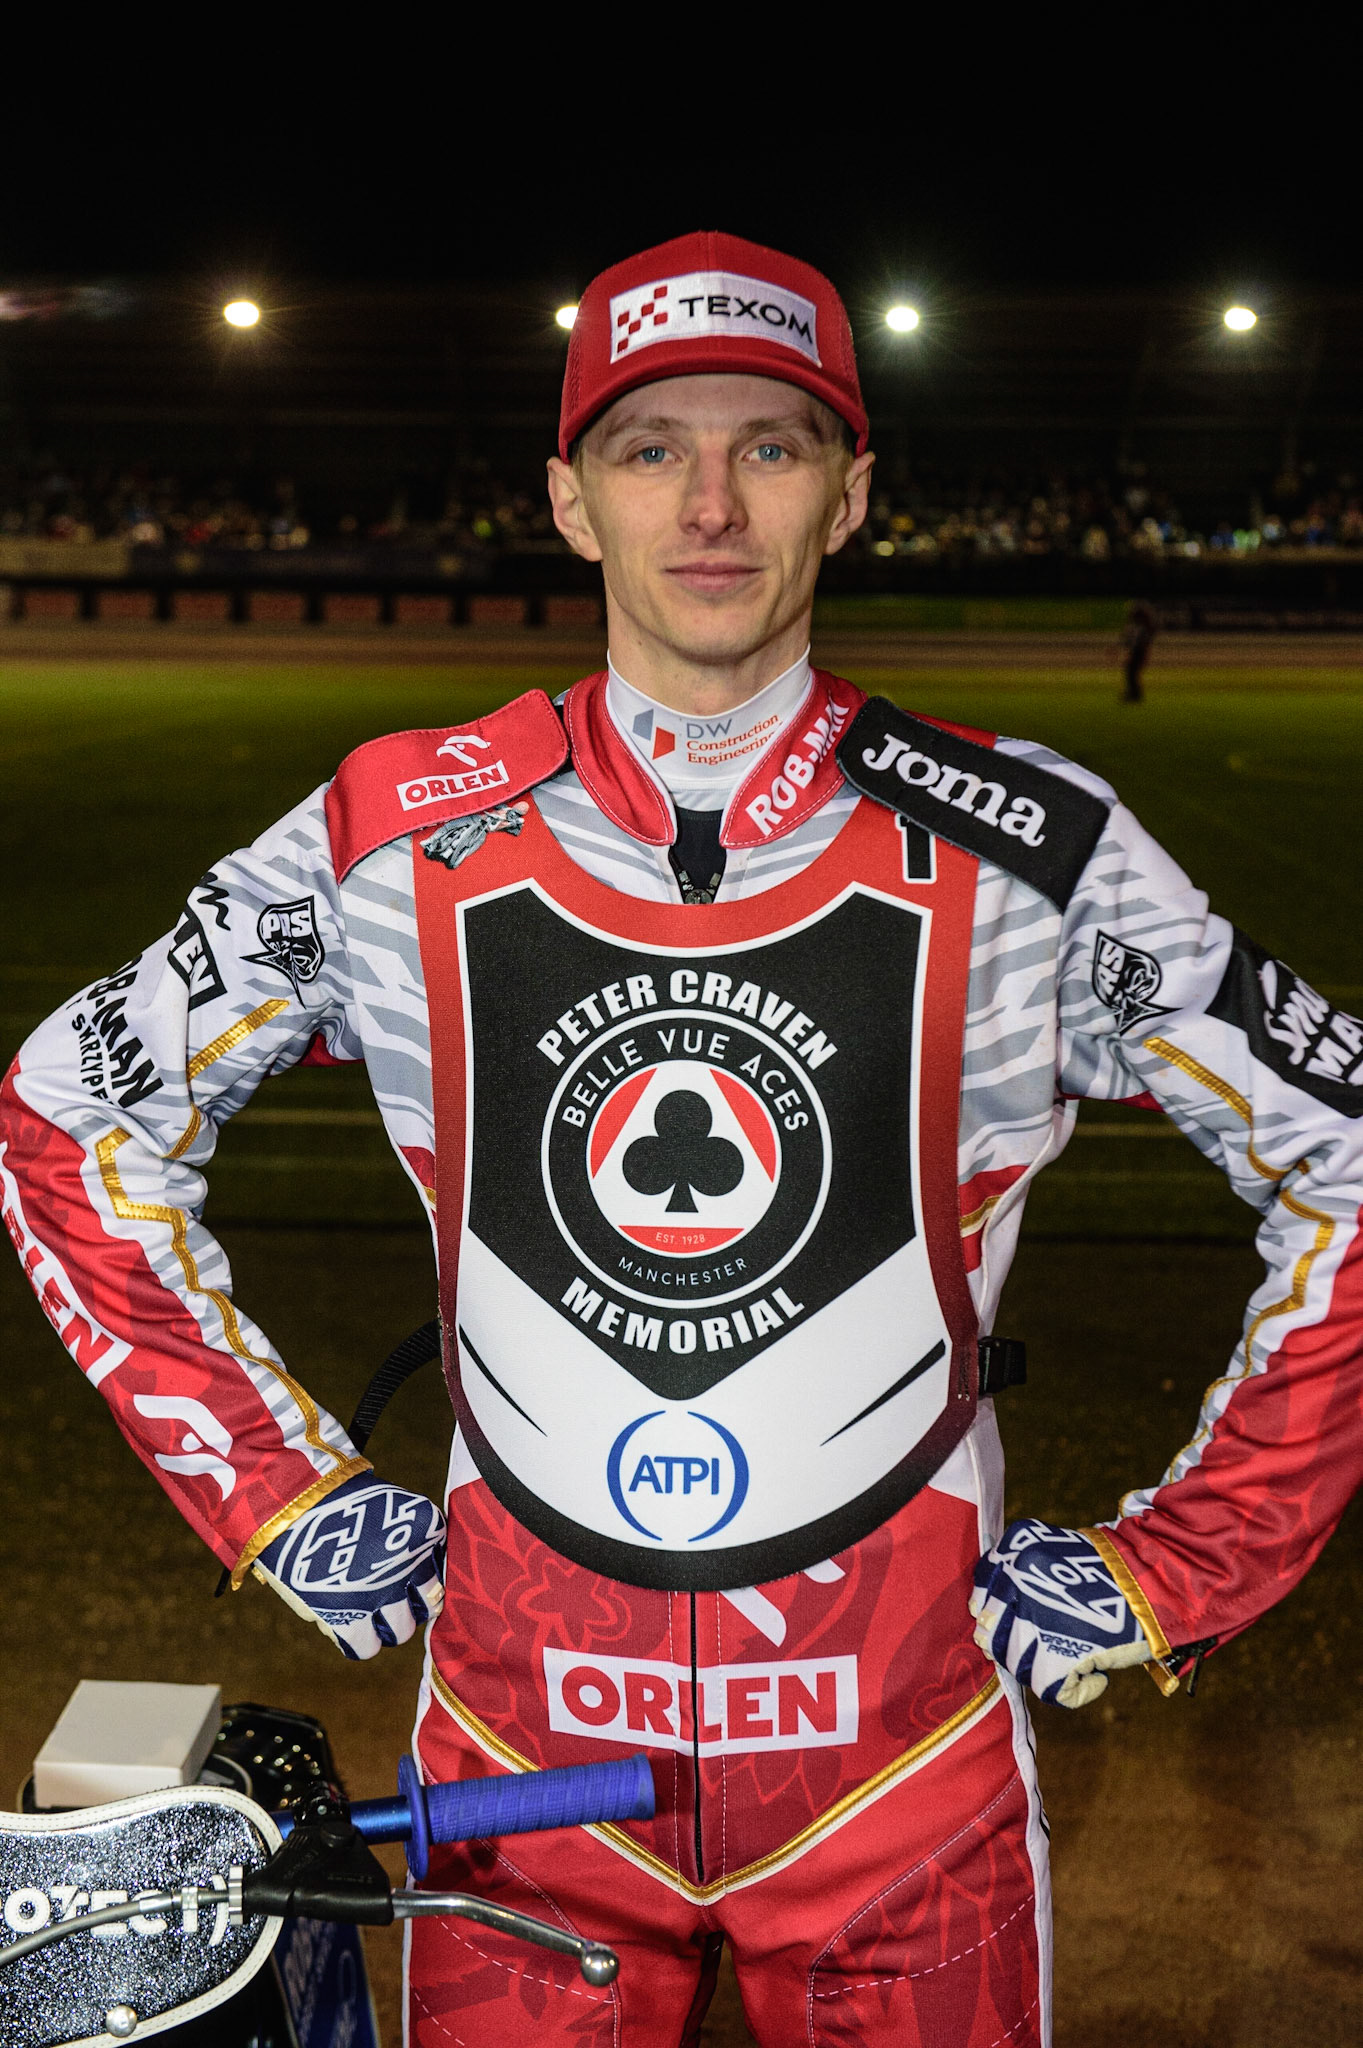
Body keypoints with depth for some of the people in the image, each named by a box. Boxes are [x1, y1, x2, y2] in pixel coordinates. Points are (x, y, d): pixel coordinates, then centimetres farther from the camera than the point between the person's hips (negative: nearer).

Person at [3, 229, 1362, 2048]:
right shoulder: (398, 845, -7)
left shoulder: (1024, 856, -10)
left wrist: (1168, 1575, -3)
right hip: (524, 1735, 1)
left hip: (903, 1761, 0)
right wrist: (278, 1495, 1)